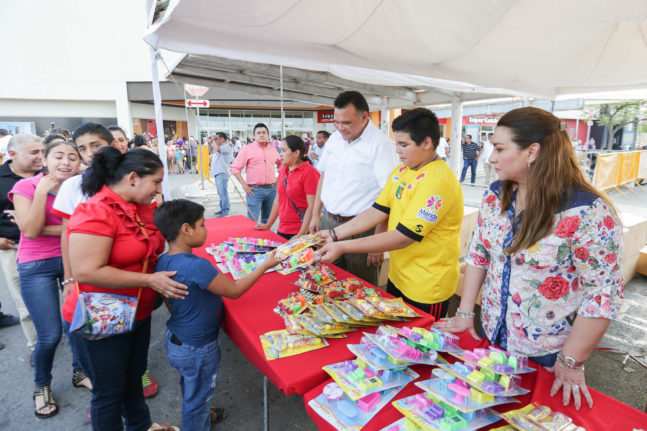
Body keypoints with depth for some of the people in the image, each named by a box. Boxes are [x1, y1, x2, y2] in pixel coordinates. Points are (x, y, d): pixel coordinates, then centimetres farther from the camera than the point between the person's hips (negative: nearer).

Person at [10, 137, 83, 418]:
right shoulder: (26, 186, -8)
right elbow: (30, 231, -18)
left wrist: (44, 228, -20)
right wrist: (42, 190, -20)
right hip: (37, 266, -2)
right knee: (50, 335, -1)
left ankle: (79, 371, 35)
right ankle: (42, 386, 28)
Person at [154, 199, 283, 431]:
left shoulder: (163, 262, -7)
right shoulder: (197, 266, -34)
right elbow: (234, 291, -23)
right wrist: (265, 265, -15)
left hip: (175, 339, 9)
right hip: (197, 349, -9)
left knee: (190, 388, 32)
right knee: (198, 395, 17)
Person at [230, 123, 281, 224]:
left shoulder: (273, 149, 11)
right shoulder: (247, 149, -1)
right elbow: (234, 168, -3)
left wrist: (278, 180, 11)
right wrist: (244, 185, -9)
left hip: (271, 189, 4)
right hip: (255, 190, -4)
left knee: (267, 221, 15)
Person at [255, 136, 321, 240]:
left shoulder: (309, 172, -12)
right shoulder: (283, 170, 10)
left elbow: (312, 206, -17)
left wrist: (301, 235, -21)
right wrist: (268, 225, 19)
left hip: (299, 232, -6)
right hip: (282, 230, 7)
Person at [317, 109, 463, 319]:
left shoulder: (438, 182, -24)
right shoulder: (401, 171, 4)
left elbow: (403, 237, -28)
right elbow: (378, 211, 2)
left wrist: (343, 247, -27)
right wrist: (334, 234, -7)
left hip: (427, 289, -8)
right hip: (398, 277, 8)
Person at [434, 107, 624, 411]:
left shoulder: (589, 212, -24)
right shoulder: (495, 195, -6)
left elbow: (603, 293, -20)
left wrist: (571, 363, -16)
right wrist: (465, 312, 0)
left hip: (547, 356, -5)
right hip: (491, 337, 5)